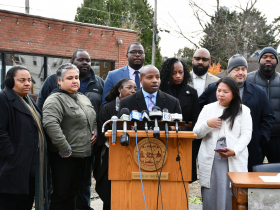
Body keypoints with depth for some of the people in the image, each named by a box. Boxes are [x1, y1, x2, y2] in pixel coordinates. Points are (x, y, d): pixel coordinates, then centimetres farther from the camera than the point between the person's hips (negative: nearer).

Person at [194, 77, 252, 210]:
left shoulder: (243, 110, 8)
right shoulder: (208, 108, 15)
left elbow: (246, 135, -1)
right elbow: (196, 133, 11)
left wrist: (234, 151, -16)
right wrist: (207, 124, -9)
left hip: (234, 160, -2)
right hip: (210, 159, 2)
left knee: (231, 196, -8)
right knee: (210, 195, 0)